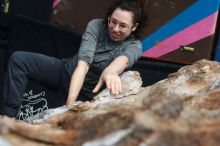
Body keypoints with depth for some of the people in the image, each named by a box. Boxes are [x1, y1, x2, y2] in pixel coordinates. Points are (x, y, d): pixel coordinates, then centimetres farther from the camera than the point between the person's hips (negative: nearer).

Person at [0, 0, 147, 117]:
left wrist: (111, 71, -71)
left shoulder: (134, 46, -19)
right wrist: (70, 102, -44)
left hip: (86, 92, -1)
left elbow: (123, 60, -45)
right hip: (68, 70, 2)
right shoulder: (96, 26, -18)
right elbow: (83, 61, -30)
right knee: (18, 59, -15)